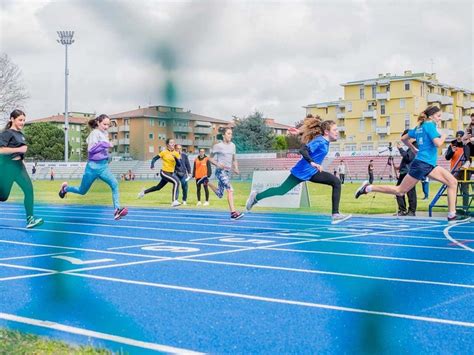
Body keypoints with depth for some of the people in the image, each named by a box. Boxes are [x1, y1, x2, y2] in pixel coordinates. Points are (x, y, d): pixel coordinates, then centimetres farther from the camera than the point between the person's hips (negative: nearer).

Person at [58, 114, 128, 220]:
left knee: (115, 184, -22)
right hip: (93, 166, -6)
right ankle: (65, 188, 45)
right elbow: (91, 149, -25)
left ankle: (117, 210, -29)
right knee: (82, 191, 15)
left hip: (104, 166, 6)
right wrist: (105, 144, -31)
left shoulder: (105, 134, 8)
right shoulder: (95, 133, -15)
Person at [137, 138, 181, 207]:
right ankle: (174, 201, -29)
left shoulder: (176, 153, 2)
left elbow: (179, 164, -5)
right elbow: (155, 158, -2)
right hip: (164, 172, -6)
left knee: (158, 187, 19)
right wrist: (152, 165, -20)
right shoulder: (164, 152, -7)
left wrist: (176, 158, -22)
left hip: (171, 173, 6)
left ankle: (144, 191, 44)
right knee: (176, 181, -28)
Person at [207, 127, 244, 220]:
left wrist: (236, 168, 2)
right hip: (220, 171, -7)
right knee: (230, 190, -23)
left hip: (228, 172, 7)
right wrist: (218, 165, -19)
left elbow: (234, 159, 21)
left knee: (220, 195, 14)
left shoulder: (232, 145, 11)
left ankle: (208, 183, 37)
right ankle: (233, 212, -24)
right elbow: (210, 158, -1)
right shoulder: (218, 146, -6)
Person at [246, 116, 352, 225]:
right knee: (282, 190, 3)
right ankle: (256, 197, 27)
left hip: (312, 173, 9)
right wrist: (312, 162, -50)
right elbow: (303, 150, -38)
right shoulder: (319, 141, -23)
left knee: (336, 182, -6)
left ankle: (336, 215, -8)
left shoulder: (325, 141, 3)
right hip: (302, 172, -9)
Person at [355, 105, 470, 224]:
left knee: (453, 182, -1)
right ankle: (368, 188, 8)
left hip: (429, 165, 10)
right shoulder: (429, 125, -9)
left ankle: (452, 216, -3)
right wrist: (443, 136, 1)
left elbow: (404, 139, 25)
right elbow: (438, 143, -19)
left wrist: (415, 150, 32)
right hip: (421, 164, -10)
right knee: (400, 191, -2)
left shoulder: (419, 127, 17)